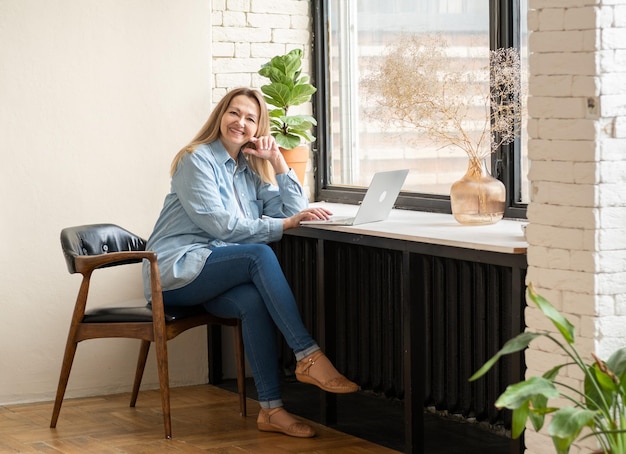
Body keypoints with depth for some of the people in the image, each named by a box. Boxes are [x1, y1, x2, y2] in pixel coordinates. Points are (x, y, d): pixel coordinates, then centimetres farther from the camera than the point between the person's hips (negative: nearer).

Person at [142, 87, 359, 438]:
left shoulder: (250, 169, 16)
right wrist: (286, 224, -20)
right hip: (176, 271, -6)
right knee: (259, 255, -30)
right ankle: (309, 356, -32)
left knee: (254, 301, -29)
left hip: (212, 272, 6)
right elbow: (222, 226, -17)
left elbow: (294, 210, 7)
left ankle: (271, 409, -28)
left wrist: (276, 158, 1)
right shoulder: (197, 160, -6)